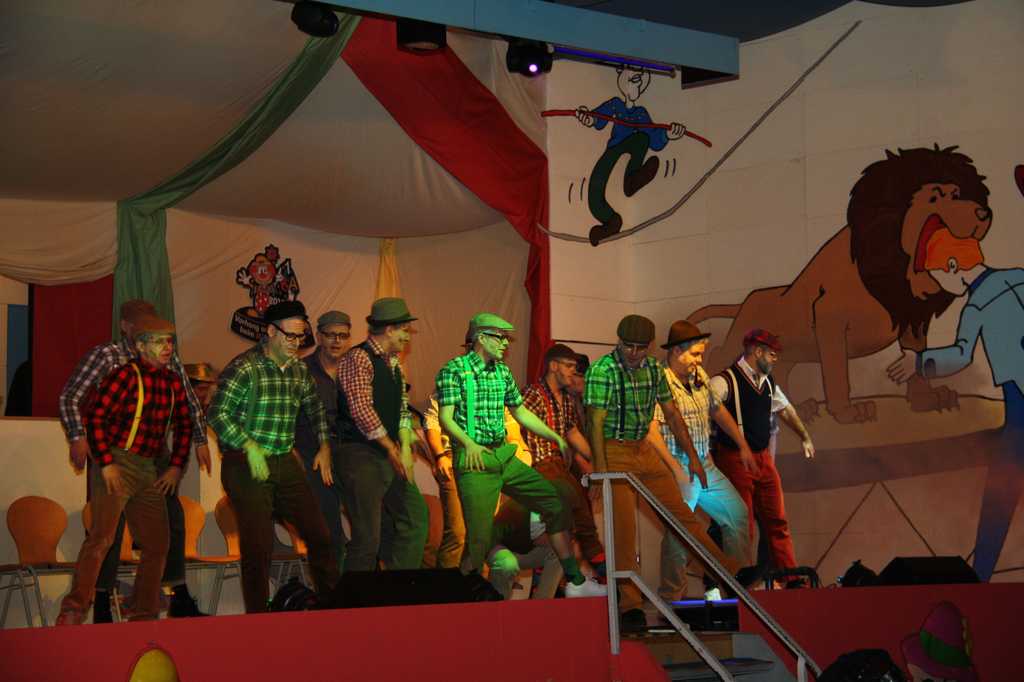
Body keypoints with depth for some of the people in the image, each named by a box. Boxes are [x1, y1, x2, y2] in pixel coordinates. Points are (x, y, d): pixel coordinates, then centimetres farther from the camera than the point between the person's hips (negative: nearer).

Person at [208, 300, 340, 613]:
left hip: (286, 463, 6)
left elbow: (316, 408, 25)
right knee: (258, 546, -4)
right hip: (248, 466, -6)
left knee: (319, 536, 6)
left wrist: (325, 446, 17)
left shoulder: (299, 370, 10)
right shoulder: (244, 368, -11)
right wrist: (250, 447, -18)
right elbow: (218, 414, -14)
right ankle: (258, 616, 8)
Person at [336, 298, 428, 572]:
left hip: (390, 457, 9)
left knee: (415, 519, 8)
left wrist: (405, 447, -1)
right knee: (367, 538, -6)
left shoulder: (392, 362, 16)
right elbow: (361, 409, -20)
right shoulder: (358, 359, -13)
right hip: (362, 457, -9)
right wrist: (392, 449, -16)